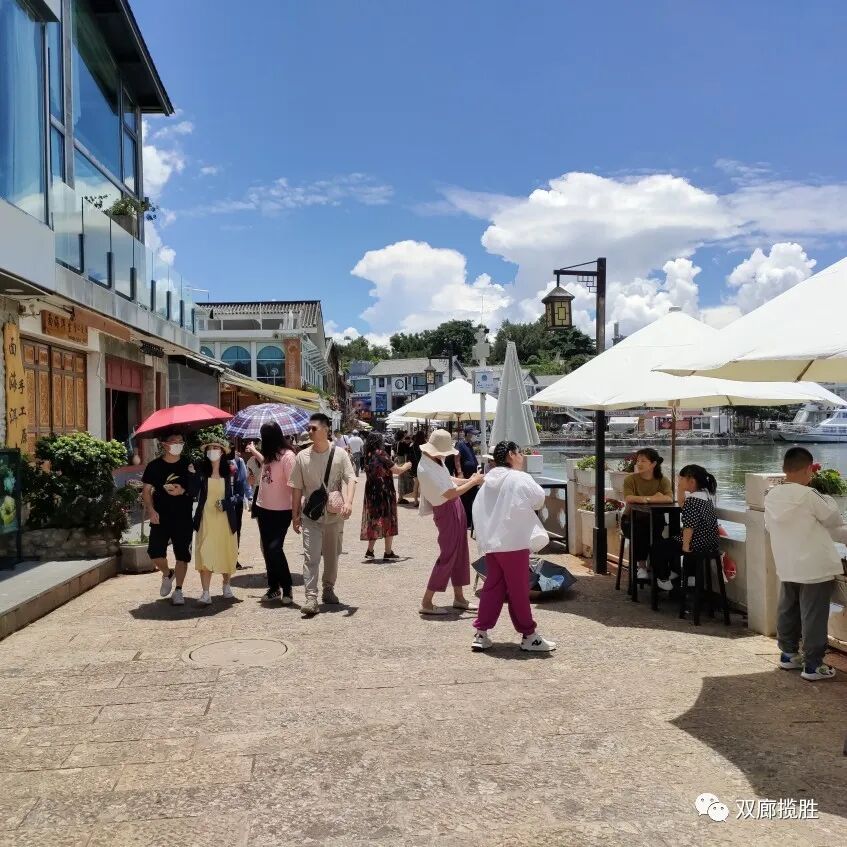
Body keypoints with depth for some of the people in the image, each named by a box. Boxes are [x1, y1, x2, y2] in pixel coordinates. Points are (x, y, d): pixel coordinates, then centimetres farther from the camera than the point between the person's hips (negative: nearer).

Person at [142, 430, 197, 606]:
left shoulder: (188, 464, 2)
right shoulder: (154, 466, 1)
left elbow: (195, 487, 6)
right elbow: (146, 490, 3)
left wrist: (183, 491, -14)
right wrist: (151, 509, -10)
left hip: (183, 517, 0)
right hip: (160, 517, 0)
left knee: (182, 555, 2)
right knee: (155, 551, -9)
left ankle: (178, 591, 15)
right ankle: (167, 574, 23)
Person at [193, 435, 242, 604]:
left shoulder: (231, 472, 1)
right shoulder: (201, 471, 0)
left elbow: (240, 494, 3)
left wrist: (226, 503, -12)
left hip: (225, 519, 1)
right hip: (206, 519, -1)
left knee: (227, 553, 11)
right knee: (204, 555, -7)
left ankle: (226, 586, 34)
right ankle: (206, 593, -2)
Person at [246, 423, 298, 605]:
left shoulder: (287, 456, -17)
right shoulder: (270, 454, 8)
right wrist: (254, 452, 41)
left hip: (281, 511, -8)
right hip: (264, 508, 8)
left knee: (274, 548, -11)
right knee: (267, 549, 10)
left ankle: (286, 588, 4)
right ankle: (274, 587, 21)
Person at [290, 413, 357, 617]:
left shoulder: (340, 454, -4)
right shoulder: (302, 456, 0)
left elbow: (350, 479, -12)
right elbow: (297, 488, 5)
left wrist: (348, 502, -29)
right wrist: (295, 514, 3)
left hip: (334, 514, 1)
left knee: (332, 555, 13)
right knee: (311, 556, -9)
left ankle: (328, 590, 32)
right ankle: (311, 598, -10)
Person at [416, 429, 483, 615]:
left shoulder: (436, 461, 3)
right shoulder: (426, 469, -26)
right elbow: (450, 494, -25)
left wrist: (469, 480, 3)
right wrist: (473, 482, -15)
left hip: (456, 508, 10)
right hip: (446, 511, -10)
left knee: (460, 553, 15)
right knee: (447, 556, -5)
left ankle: (459, 597, 26)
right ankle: (426, 602, 3)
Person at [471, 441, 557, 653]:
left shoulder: (488, 480, 10)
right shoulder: (520, 479, -11)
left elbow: (478, 510, 9)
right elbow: (540, 500, -2)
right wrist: (526, 505, 18)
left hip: (490, 542, 7)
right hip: (514, 542, -7)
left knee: (492, 586, 14)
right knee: (519, 590, 2)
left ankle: (481, 633, 15)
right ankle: (529, 635, 13)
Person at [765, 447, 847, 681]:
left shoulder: (771, 496, 1)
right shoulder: (808, 495, -18)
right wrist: (827, 499, 15)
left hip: (786, 566, 7)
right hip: (814, 567, -6)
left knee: (787, 611, 18)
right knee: (813, 616, 3)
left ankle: (788, 654, 30)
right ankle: (813, 665, 10)